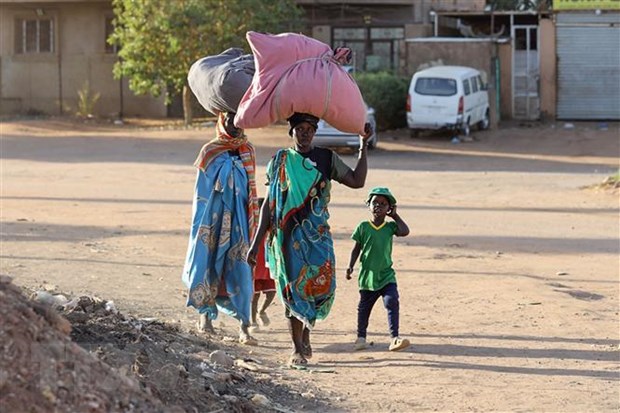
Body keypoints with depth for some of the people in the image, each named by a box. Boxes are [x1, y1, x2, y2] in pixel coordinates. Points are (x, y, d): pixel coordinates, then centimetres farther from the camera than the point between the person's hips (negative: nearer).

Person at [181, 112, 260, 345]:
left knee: (240, 269, -5)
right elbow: (201, 191, 2)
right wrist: (200, 225, -3)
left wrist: (252, 222, 12)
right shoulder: (210, 152, 0)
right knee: (209, 262, 4)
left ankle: (244, 326, -8)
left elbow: (251, 188, 13)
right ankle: (206, 314, 24)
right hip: (214, 219, -1)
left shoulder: (248, 152, 7)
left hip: (239, 219, 1)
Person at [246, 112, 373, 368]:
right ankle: (297, 349, 3)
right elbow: (269, 203, 8)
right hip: (287, 236, -1)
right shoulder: (280, 162, 6)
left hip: (317, 234, 1)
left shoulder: (326, 159, 7)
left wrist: (363, 146, -5)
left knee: (321, 284, -9)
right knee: (292, 289, -3)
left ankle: (305, 334, 17)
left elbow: (357, 181, 1)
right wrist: (256, 242, 5)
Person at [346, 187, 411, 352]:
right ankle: (361, 337, 31)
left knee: (392, 302, -18)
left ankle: (395, 338, -20)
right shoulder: (363, 227, -1)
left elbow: (405, 231, -15)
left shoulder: (390, 226, 3)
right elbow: (357, 248, 4)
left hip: (386, 275, 0)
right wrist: (351, 266, -5)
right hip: (367, 275, 0)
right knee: (364, 307, 12)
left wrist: (395, 216, -5)